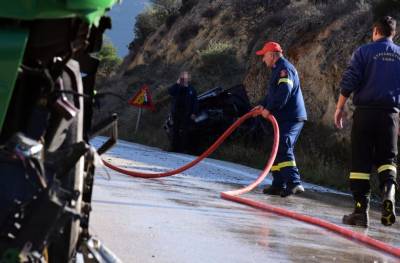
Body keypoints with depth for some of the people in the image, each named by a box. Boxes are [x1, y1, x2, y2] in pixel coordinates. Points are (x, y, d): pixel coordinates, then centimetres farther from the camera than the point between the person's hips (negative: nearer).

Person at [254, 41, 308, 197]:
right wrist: (263, 106, 14)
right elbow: (273, 94, 29)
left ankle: (294, 183, -31)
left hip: (291, 118, -11)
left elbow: (284, 93, -24)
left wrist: (269, 109, -20)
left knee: (284, 149, -21)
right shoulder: (278, 70, 24)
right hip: (285, 118, 11)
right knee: (278, 151, 14)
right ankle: (278, 185, 20)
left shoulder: (284, 69, -11)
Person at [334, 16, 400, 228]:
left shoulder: (364, 51, 1)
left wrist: (339, 108, 2)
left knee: (361, 161, 3)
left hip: (365, 111, -2)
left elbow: (348, 82, -6)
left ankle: (361, 210, 0)